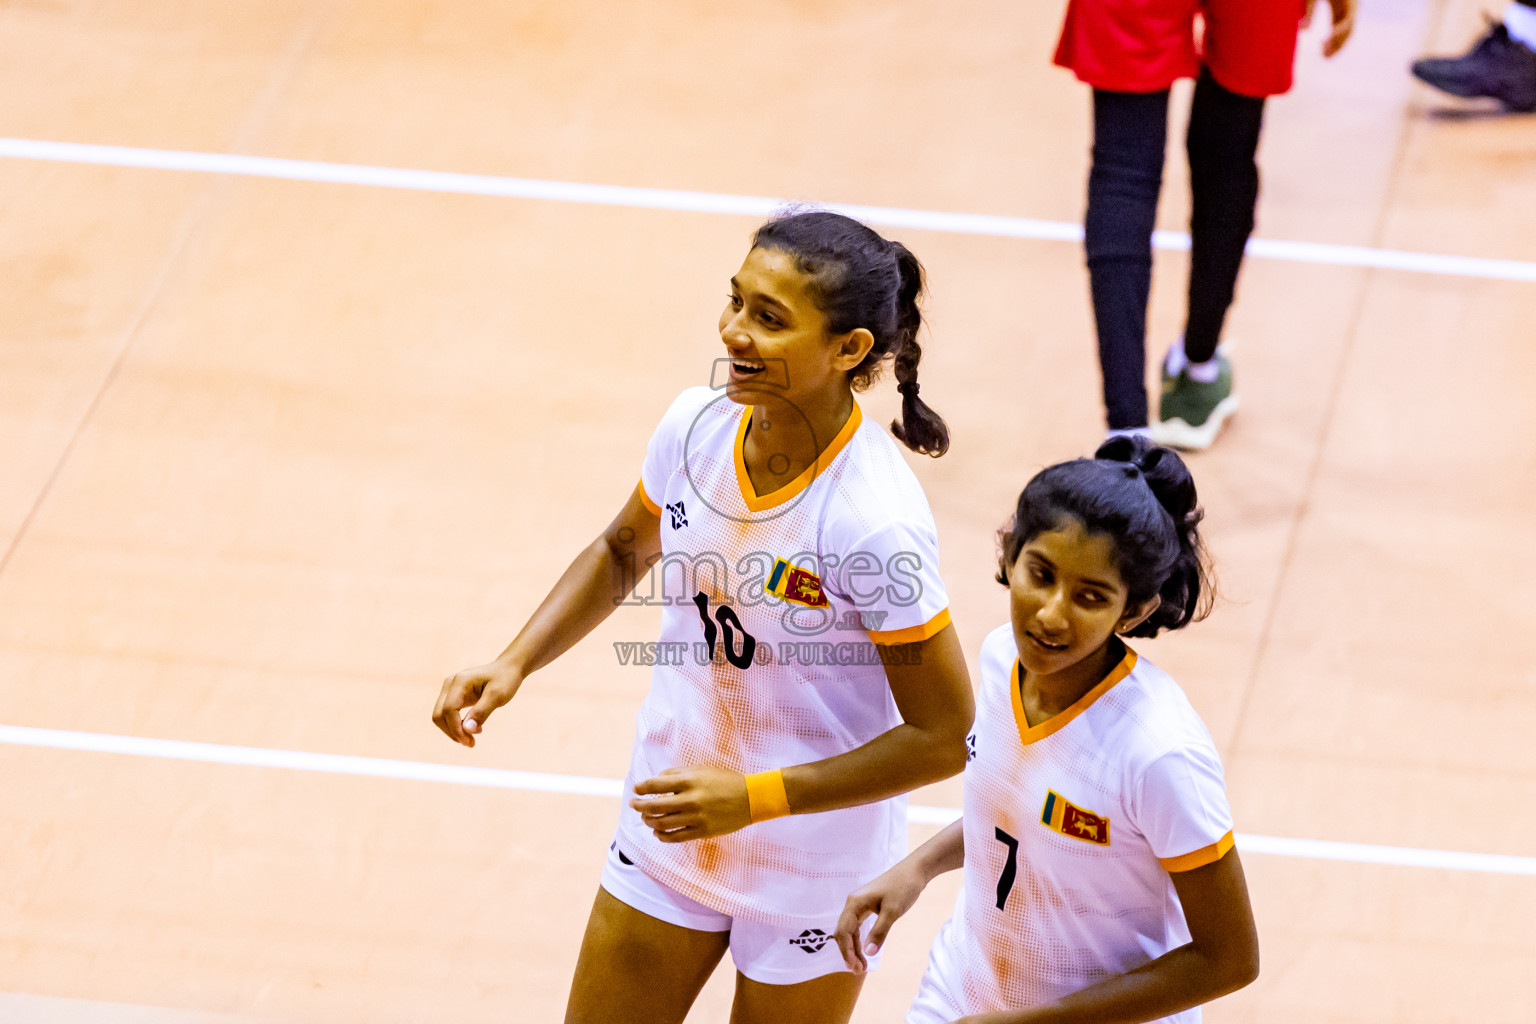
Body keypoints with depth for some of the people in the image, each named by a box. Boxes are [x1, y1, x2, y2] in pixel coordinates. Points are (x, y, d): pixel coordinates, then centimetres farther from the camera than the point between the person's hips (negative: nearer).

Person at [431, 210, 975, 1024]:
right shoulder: (697, 426, -11)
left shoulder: (875, 521, -29)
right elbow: (622, 551, 11)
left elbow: (942, 736, -21)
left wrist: (755, 798, -24)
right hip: (671, 820, 5)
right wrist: (513, 665, -3)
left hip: (814, 859, -5)